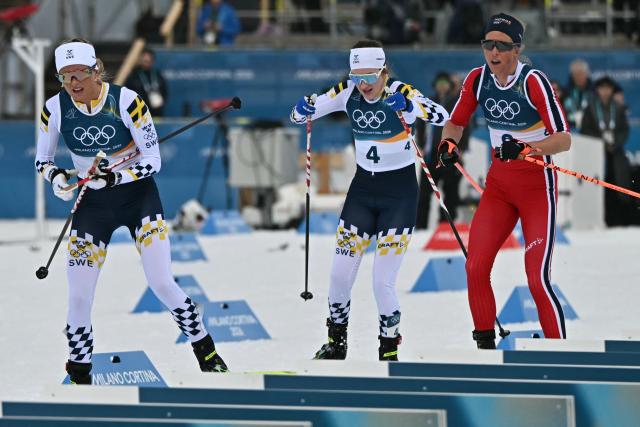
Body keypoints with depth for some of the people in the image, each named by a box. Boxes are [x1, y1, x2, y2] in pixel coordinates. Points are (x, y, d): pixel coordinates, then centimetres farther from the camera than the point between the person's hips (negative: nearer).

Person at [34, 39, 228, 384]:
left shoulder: (126, 100, -19)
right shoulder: (55, 109, -11)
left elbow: (153, 161, -14)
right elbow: (42, 160, 3)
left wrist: (115, 177, -29)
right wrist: (56, 176, -20)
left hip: (138, 196, -2)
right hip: (91, 203, 2)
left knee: (162, 284, -8)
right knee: (79, 298, -5)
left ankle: (207, 354, 12)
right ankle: (79, 377, 13)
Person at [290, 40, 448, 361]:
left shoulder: (400, 93, -18)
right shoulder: (347, 92, -6)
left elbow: (441, 117, -33)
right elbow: (299, 116, 0)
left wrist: (410, 107, -49)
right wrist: (304, 109, -23)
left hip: (399, 191, -5)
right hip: (363, 188, 5)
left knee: (382, 282, -9)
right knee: (340, 274, 3)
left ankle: (389, 353, 8)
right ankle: (336, 344, 23)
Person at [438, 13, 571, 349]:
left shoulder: (533, 82, -18)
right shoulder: (478, 79, -2)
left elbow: (564, 139, -21)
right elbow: (455, 122, 13)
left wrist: (525, 148, -38)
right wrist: (447, 144, -10)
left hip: (537, 186, -5)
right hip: (498, 185, 5)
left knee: (537, 279, -12)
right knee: (475, 268, -3)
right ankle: (485, 349, 11)